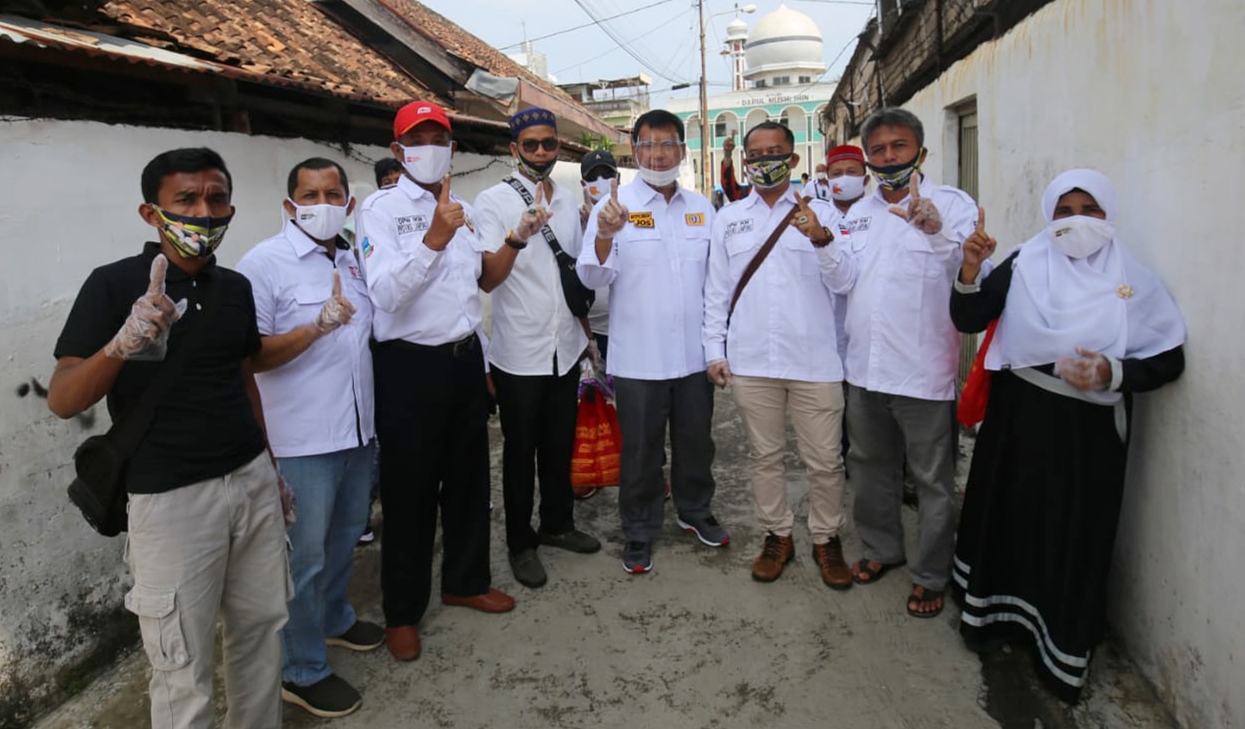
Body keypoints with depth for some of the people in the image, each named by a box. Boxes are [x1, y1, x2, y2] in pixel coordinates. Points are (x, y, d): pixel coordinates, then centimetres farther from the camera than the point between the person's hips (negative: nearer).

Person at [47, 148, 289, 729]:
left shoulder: (236, 287, 5)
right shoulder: (113, 285, -9)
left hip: (252, 481, 5)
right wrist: (122, 344, -32)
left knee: (262, 627, 15)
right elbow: (62, 401, -14)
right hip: (170, 496, -5)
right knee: (184, 665, 5)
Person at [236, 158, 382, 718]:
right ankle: (302, 672, 20)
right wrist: (318, 326, -27)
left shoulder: (354, 260, 11)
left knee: (345, 536, 21)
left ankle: (334, 618, 43)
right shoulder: (264, 263, -11)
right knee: (306, 555, 3)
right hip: (304, 439, -7)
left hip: (358, 429, 7)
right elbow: (249, 355, -17)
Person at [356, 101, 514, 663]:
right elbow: (386, 293, -22)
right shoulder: (380, 208, -8)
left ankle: (466, 581, 36)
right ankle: (402, 611, 22)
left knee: (469, 477, 16)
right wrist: (433, 239, -33)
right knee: (410, 489, 4)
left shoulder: (463, 209, 12)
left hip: (465, 358, 6)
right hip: (410, 364, -6)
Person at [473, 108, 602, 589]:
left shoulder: (568, 201, 9)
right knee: (521, 451, 7)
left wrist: (587, 331, 16)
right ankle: (521, 543, 22)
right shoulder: (493, 201, -9)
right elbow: (486, 279, -19)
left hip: (566, 348, 5)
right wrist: (516, 236, -35)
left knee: (561, 445, 16)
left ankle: (557, 524, 34)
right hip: (519, 354, -5)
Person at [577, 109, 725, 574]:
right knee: (641, 450, 9)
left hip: (695, 354, 4)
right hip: (638, 357, -3)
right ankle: (639, 531, 27)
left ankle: (695, 510, 41)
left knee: (695, 441, 18)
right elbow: (594, 277, -13)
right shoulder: (615, 204, -5)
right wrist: (605, 235, -32)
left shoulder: (702, 208, 7)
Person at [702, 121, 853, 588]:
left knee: (824, 460, 5)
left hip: (814, 359, -2)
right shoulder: (728, 218, 11)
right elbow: (717, 289, 11)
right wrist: (715, 350, 6)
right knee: (764, 455, 12)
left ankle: (826, 539, 24)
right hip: (749, 360, 2)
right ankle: (777, 535, 29)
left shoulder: (821, 213, 4)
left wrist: (821, 239, -21)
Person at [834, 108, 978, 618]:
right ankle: (881, 547, 39)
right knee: (871, 466, 20)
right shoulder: (858, 212, 12)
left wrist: (937, 231, -38)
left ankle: (931, 576, 23)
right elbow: (844, 283, 5)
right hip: (865, 366, 6)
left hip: (924, 371, -5)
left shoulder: (952, 204, -6)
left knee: (933, 480, 7)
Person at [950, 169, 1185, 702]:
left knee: (1074, 532, 7)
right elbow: (967, 321, -8)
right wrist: (970, 270, -25)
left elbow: (1170, 359, -1)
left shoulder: (1134, 282, -3)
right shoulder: (1023, 266, -1)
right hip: (1016, 417, 1)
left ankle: (1064, 644, 27)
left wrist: (1114, 373, -20)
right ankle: (996, 610, 36)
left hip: (1087, 431, -1)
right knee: (1006, 514, 12)